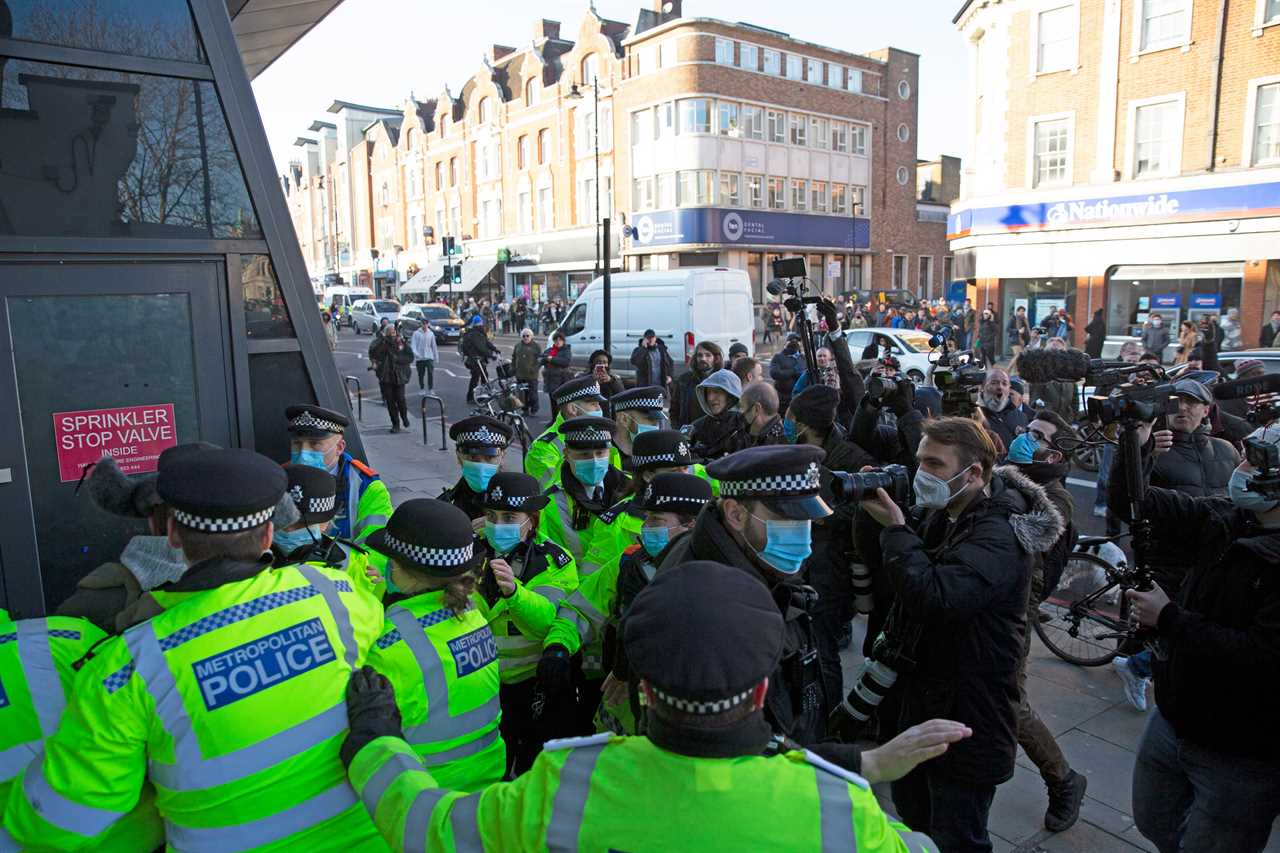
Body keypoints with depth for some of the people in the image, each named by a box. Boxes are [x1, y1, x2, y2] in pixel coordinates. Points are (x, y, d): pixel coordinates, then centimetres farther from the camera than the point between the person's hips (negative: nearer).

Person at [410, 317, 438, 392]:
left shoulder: (431, 333, 6)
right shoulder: (416, 333, -1)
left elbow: (434, 346, 11)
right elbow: (413, 344, -6)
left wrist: (436, 357, 11)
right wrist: (415, 353, -24)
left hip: (429, 357, 1)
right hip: (419, 358, 0)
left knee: (431, 373, -12)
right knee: (420, 374, 7)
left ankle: (431, 389, -7)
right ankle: (421, 389, 21)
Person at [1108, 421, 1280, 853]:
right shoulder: (1221, 521, -4)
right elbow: (1131, 501, -2)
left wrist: (1168, 618, -23)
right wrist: (1136, 443, -17)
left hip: (1242, 757, -7)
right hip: (1172, 720, 7)